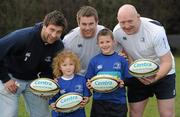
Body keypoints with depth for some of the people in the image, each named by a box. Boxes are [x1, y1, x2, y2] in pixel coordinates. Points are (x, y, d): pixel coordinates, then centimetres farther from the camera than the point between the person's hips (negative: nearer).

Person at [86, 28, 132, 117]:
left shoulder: (121, 60, -1)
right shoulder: (94, 61, 2)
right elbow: (89, 81, 6)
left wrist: (123, 83, -17)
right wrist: (89, 84, -15)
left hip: (118, 102, -1)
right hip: (99, 101, 1)